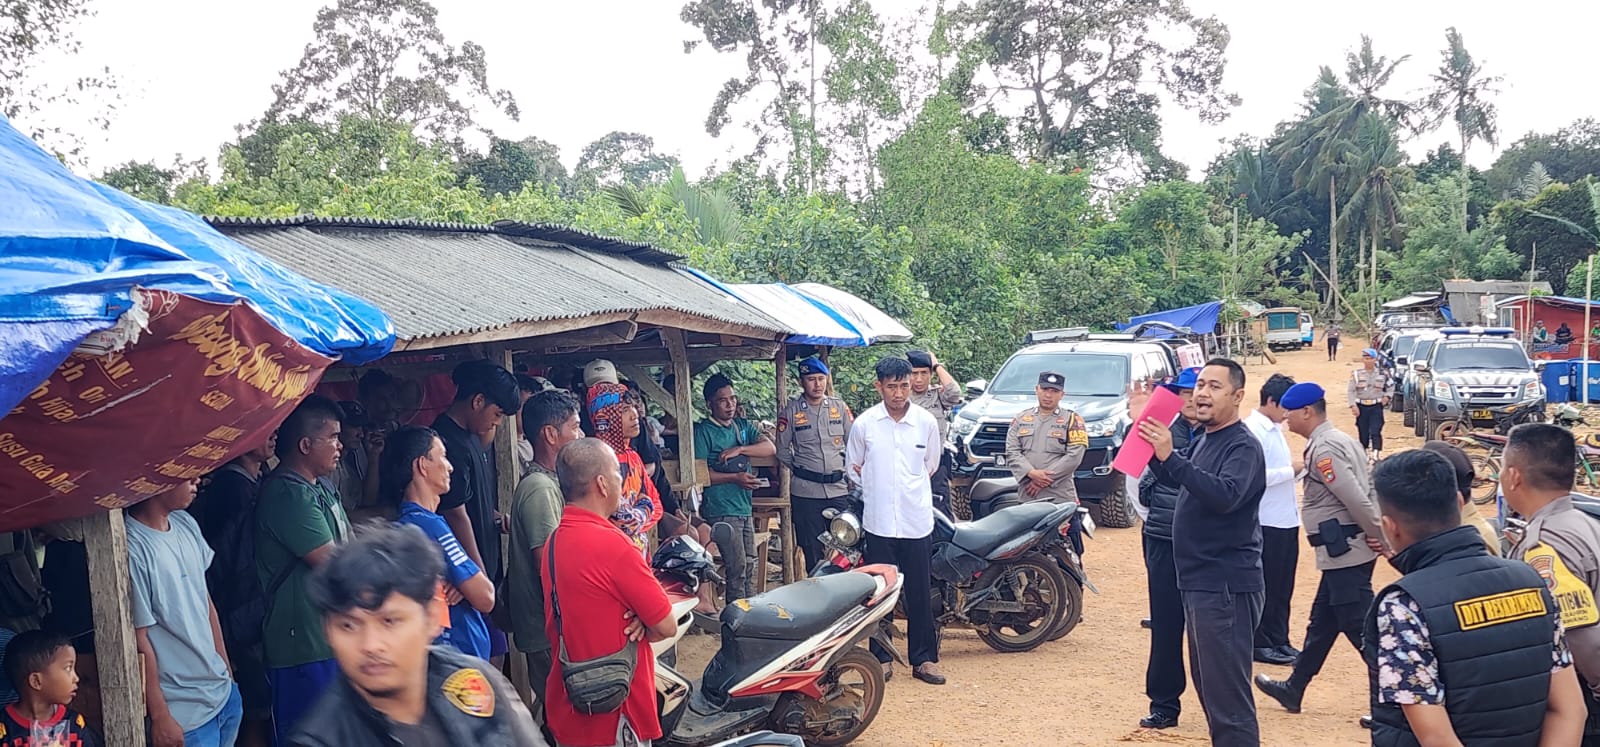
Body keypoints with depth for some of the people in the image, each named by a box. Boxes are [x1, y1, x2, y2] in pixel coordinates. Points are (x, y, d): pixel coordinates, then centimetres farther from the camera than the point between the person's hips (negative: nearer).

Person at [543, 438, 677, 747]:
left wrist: (636, 619, -4)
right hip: (614, 716, -8)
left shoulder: (553, 543, 3)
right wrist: (638, 628, 2)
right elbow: (667, 627, -17)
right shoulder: (612, 544, -22)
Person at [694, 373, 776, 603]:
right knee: (738, 570, -7)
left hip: (744, 507, 7)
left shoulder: (743, 426, 13)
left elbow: (770, 448, 0)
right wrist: (734, 478, -20)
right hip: (721, 511, -7)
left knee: (751, 567, 12)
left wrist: (739, 449, -13)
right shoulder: (703, 431, -6)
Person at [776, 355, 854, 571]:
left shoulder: (839, 407, 7)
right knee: (812, 551, 5)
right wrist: (799, 469, 3)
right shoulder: (790, 412, 0)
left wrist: (847, 468, 5)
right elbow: (782, 450, 5)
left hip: (839, 489, 2)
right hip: (806, 492, -2)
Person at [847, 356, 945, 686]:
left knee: (920, 593, 6)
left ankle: (924, 658, 16)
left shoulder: (926, 422, 0)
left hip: (917, 520, 0)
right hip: (879, 521, 0)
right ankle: (882, 658, 18)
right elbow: (853, 468, 10)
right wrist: (874, 489, 6)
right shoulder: (864, 424, -2)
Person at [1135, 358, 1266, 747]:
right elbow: (1170, 478, 23)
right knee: (1207, 684, 20)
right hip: (1199, 581, 10)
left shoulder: (1243, 446, -14)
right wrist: (1144, 427, 10)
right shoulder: (1201, 439, 13)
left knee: (1226, 691, -7)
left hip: (1226, 586, -10)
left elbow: (1225, 496, -30)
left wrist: (1170, 456, -36)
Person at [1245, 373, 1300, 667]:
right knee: (1266, 587, 2)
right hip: (1268, 522, -9)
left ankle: (1279, 640, 24)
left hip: (1287, 519, 9)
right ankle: (1261, 644, 13)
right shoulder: (1253, 430, -16)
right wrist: (1292, 469, -17)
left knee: (1283, 586, 15)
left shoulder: (1275, 428, 13)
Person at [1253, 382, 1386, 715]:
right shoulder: (1340, 440, 15)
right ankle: (1293, 689, 30)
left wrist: (1382, 537, -13)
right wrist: (1381, 536, 9)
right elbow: (1369, 488, 16)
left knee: (1360, 627, -5)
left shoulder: (1323, 449, -17)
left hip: (1345, 550, -11)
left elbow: (1355, 498, -22)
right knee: (1321, 623, 18)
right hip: (1344, 552, 11)